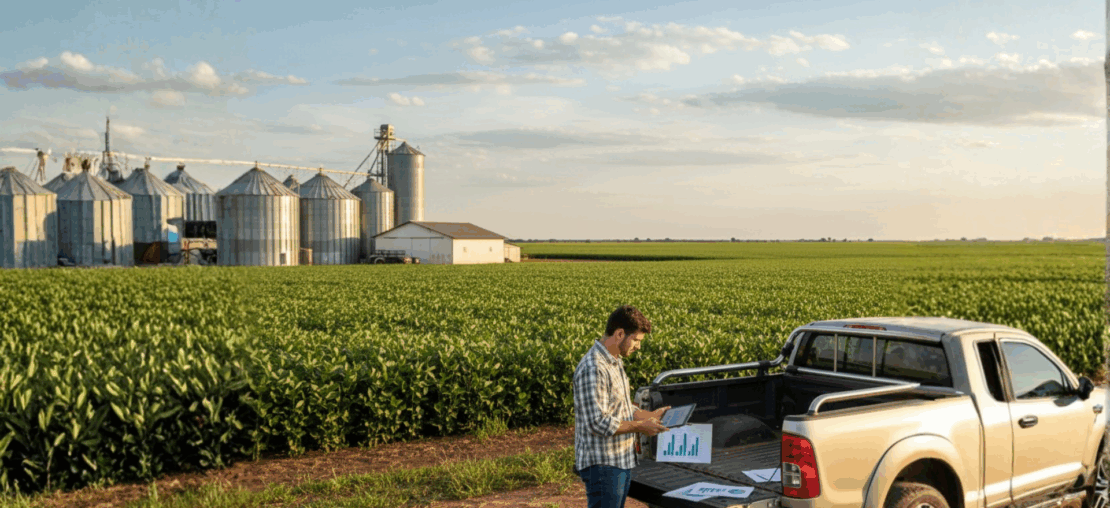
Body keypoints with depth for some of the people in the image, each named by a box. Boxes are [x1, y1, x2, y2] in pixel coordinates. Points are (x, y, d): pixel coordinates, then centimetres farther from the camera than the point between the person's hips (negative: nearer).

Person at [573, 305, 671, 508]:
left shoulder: (615, 362, 13)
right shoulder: (592, 369, -22)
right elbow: (598, 423, -25)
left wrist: (651, 415, 10)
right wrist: (639, 427, -18)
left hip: (622, 461, 10)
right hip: (602, 464, -10)